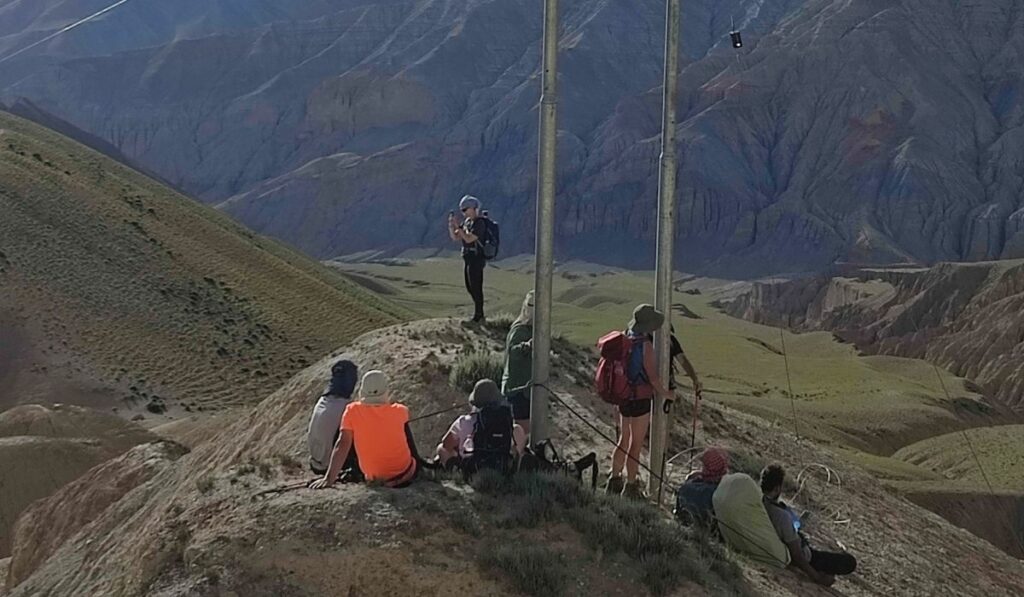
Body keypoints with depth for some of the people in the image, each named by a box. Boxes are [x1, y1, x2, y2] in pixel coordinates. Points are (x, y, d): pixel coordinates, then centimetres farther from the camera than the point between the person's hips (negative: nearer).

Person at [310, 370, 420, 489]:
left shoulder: (352, 411, -12)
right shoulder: (398, 411, -12)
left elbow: (342, 444, -18)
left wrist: (329, 478, -20)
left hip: (375, 479, 2)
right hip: (405, 474, -2)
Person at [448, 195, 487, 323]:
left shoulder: (479, 223, -16)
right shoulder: (467, 222, 10)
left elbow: (469, 239, -25)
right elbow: (455, 237, 9)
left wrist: (457, 226, -23)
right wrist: (451, 224, -5)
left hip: (476, 259, -10)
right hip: (468, 258, 10)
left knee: (476, 288, -3)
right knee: (470, 288, 15)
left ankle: (478, 317, 4)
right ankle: (479, 314, 25)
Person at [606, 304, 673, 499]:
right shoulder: (645, 344, -19)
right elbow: (652, 375, -16)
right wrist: (665, 393, 0)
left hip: (623, 396, 8)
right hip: (640, 398, -8)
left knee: (624, 441, 20)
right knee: (636, 444, 3)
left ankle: (614, 481, 27)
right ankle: (630, 486, 9)